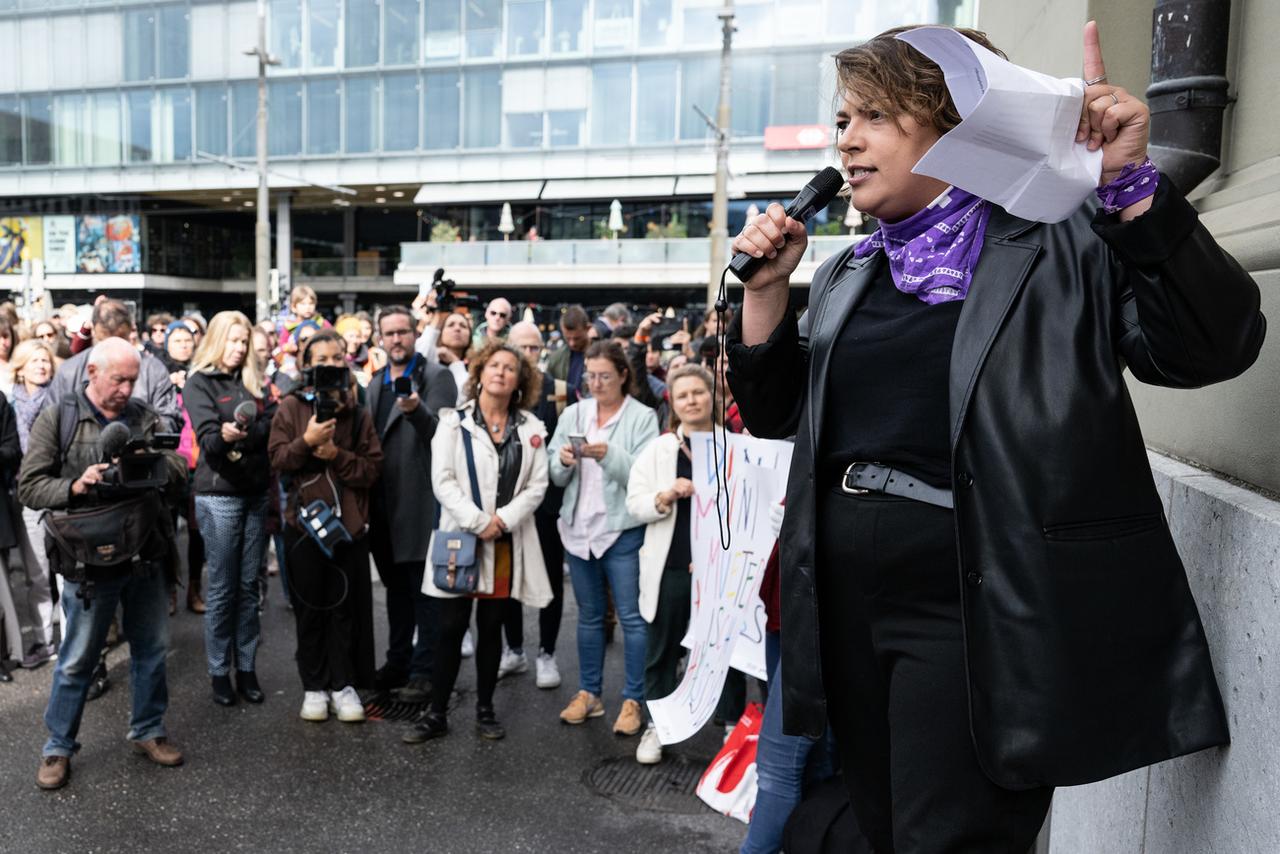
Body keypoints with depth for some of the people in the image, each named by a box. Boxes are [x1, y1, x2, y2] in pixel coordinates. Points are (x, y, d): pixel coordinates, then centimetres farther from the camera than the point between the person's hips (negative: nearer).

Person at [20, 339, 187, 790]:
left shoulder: (148, 418, 4)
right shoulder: (57, 419, -3)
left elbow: (178, 470, -3)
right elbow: (29, 486, -5)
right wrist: (73, 487, -22)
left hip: (148, 557, 3)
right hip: (89, 561, -3)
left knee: (151, 650, 15)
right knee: (77, 660, 9)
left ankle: (148, 730, 33)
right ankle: (58, 747, 27)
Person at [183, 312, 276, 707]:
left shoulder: (252, 381, 14)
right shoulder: (199, 383, -2)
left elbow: (273, 424, 3)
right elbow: (208, 440, -15)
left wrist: (242, 436, -13)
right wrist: (224, 437, -35)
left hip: (256, 492, 5)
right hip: (219, 495, -4)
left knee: (249, 586, 9)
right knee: (221, 588, 2)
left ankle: (246, 668, 16)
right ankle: (219, 672, 12)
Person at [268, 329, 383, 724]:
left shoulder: (358, 413, 5)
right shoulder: (291, 407, 2)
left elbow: (372, 468, 0)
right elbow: (277, 459, -5)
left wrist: (337, 454, -14)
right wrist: (307, 441, -20)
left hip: (349, 522, 1)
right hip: (304, 520, 0)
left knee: (346, 607, 4)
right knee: (310, 607, 9)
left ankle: (344, 684, 16)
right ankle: (314, 686, 20)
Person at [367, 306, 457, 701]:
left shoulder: (436, 376, -5)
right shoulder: (376, 382, 16)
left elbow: (442, 433, -16)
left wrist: (415, 410, -35)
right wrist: (369, 497, 13)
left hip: (421, 501, -7)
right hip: (385, 502, 7)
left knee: (424, 590, 1)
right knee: (395, 586, 16)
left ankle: (424, 670, 10)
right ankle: (397, 662, 28)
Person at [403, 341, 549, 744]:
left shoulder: (530, 428, 6)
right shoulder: (454, 422, 1)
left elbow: (537, 485, 0)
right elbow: (442, 481, -7)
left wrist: (504, 519, -13)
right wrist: (477, 522, -14)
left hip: (507, 541, 2)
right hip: (459, 535, -2)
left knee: (491, 627, 11)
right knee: (451, 627, 1)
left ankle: (485, 709, 23)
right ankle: (437, 713, 13)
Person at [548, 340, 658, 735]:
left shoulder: (643, 417, -5)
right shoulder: (572, 414, 7)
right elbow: (556, 476, 5)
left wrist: (610, 456, -27)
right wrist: (564, 460, -16)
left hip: (623, 529, -4)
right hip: (579, 527, 4)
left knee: (632, 617, 1)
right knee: (589, 615, 15)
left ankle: (633, 700, 12)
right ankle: (589, 692, 27)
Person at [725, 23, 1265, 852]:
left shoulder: (1063, 245, -3)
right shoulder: (846, 275, 12)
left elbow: (1213, 346, -12)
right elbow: (775, 413, 13)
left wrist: (1127, 184, -21)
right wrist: (765, 287, 0)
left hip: (976, 614, -6)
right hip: (848, 603, 6)